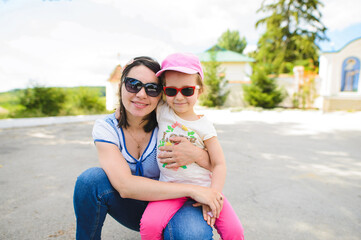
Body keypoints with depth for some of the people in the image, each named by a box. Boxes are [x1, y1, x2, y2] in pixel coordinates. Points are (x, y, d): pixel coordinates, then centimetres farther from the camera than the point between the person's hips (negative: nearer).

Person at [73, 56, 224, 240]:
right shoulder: (105, 128, -14)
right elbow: (125, 185, -28)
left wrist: (196, 154, -35)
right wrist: (192, 190, -32)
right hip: (132, 209, 2)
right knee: (91, 178, -25)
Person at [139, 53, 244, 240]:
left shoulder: (204, 126, -5)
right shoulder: (162, 112, 0)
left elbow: (219, 164, -5)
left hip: (203, 187, 0)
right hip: (170, 188, 1)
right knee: (149, 225, -23)